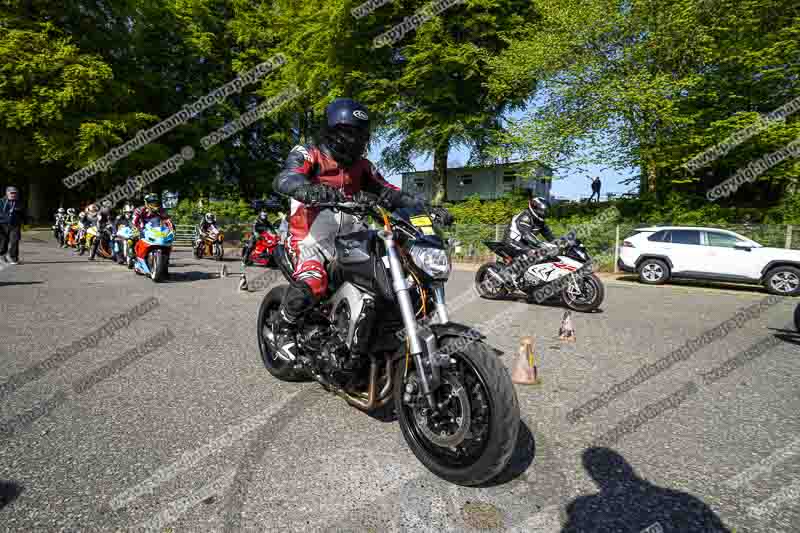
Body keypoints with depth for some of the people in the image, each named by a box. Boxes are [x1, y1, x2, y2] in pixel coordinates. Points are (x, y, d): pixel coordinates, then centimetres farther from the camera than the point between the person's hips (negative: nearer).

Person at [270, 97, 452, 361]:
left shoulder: (362, 166, 17)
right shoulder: (308, 154, 0)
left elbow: (389, 193, 11)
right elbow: (284, 179, -20)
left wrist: (428, 210, -5)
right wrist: (310, 190, -45)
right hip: (311, 240, -5)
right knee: (311, 284, -33)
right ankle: (283, 327, -3)